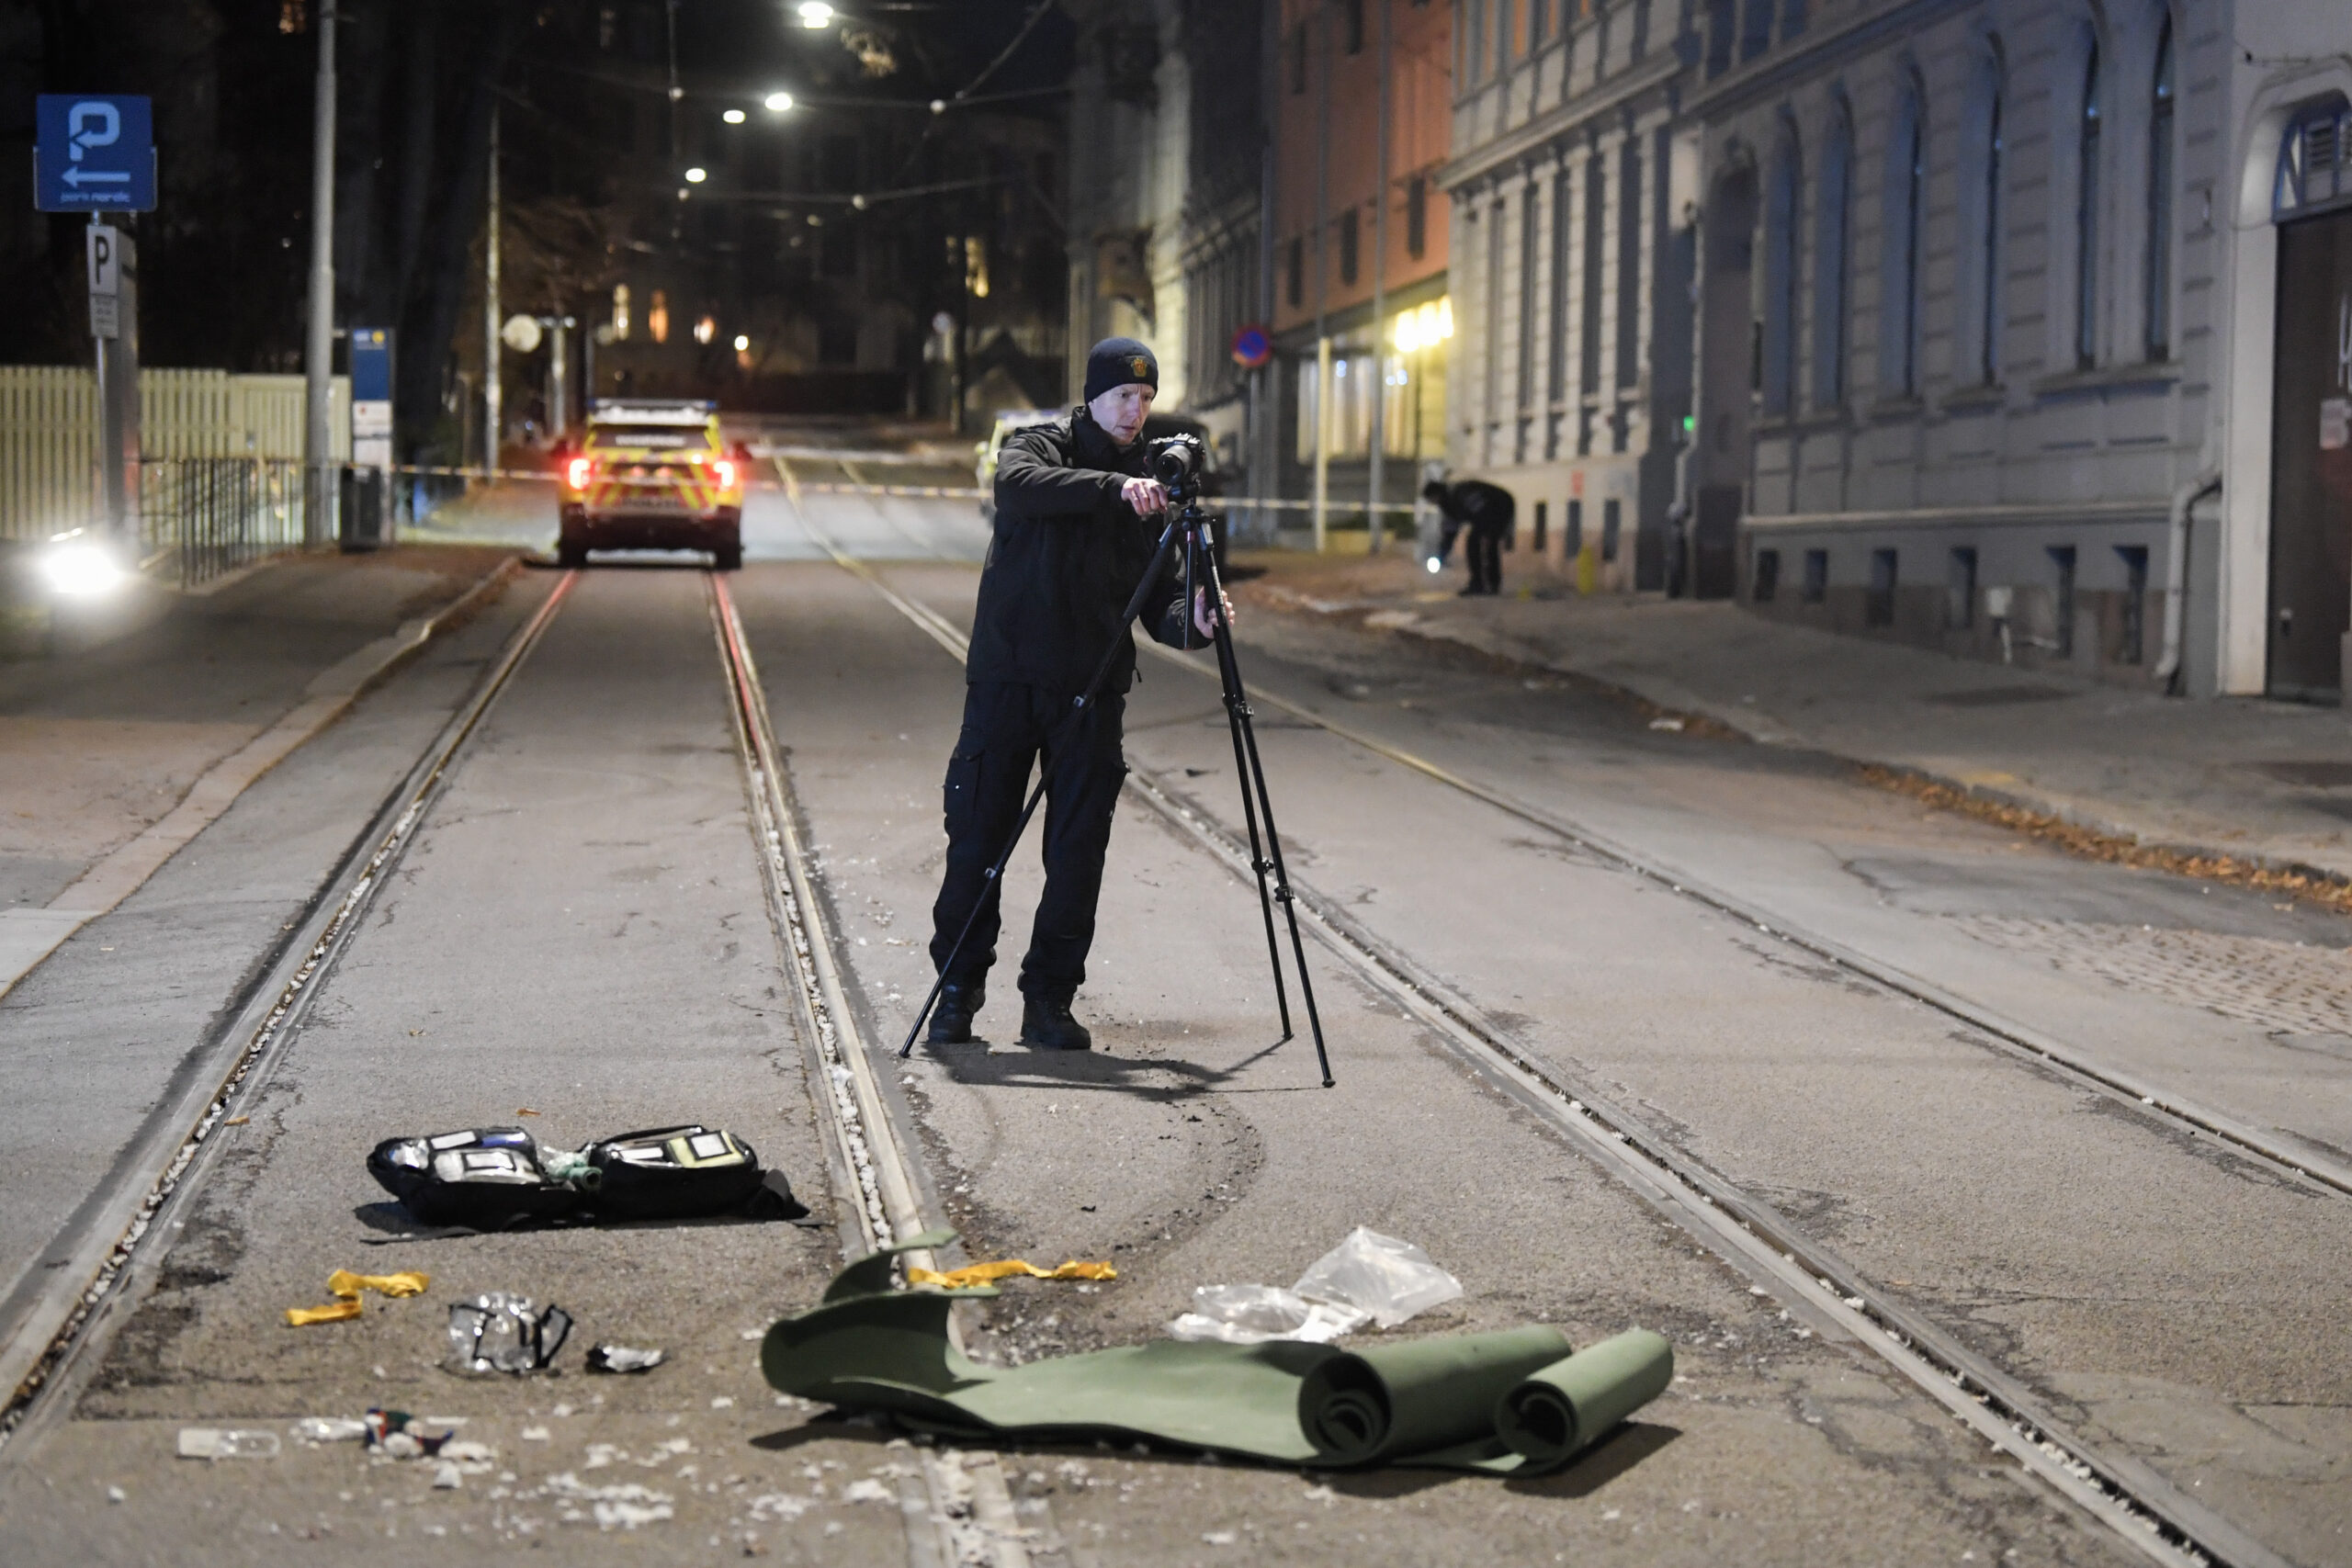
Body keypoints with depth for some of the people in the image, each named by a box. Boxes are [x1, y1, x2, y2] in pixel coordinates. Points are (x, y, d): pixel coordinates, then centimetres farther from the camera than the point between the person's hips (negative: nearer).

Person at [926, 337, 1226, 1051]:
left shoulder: (1152, 486, 12)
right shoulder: (1039, 448, 3)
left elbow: (1159, 599, 7)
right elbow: (1019, 484, -22)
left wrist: (1191, 620, -16)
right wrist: (1113, 487, -34)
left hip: (1092, 690, 2)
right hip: (1007, 677, -2)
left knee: (1078, 851, -1)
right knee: (978, 836, 0)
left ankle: (1049, 1000, 8)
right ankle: (958, 987, 14)